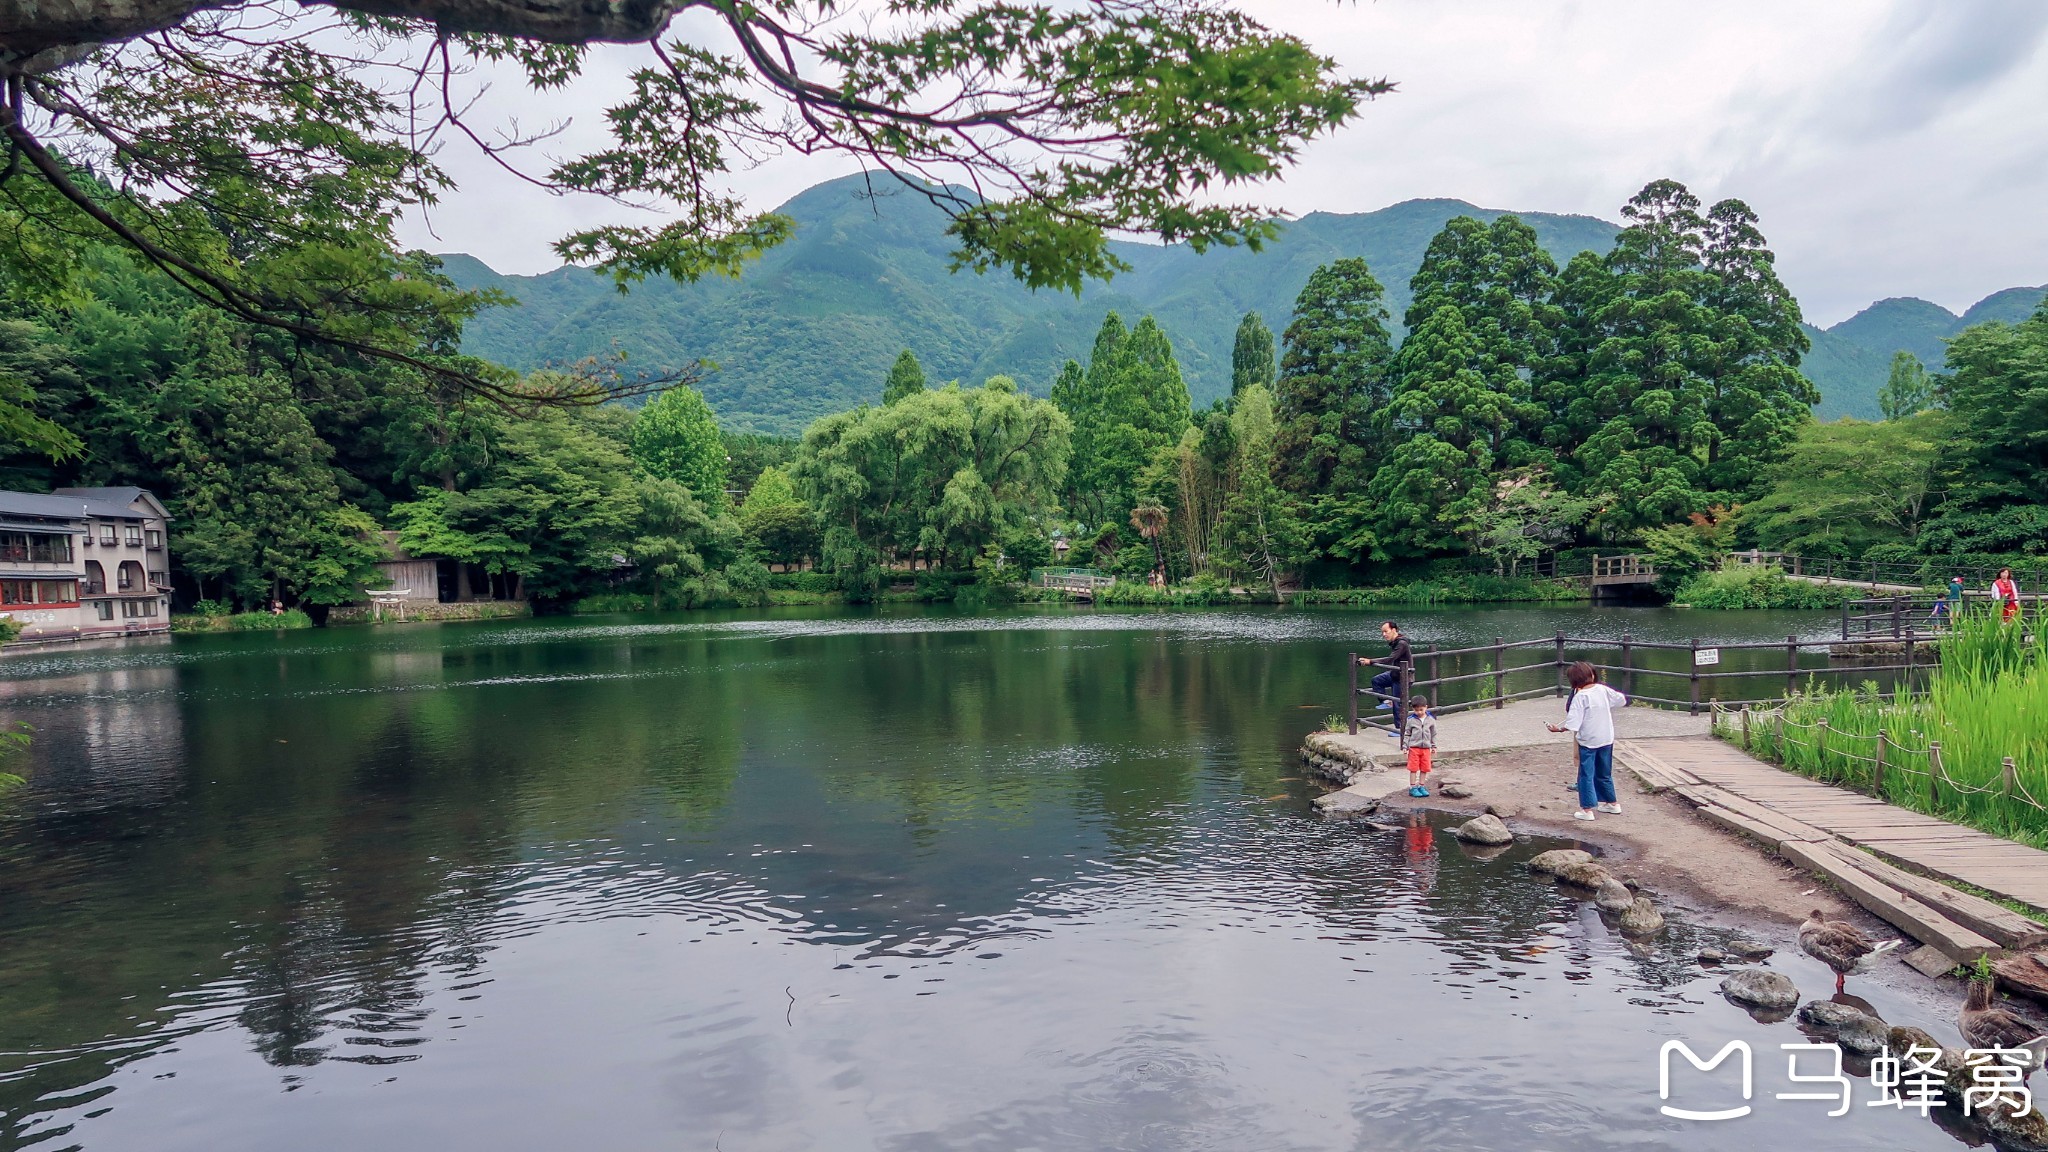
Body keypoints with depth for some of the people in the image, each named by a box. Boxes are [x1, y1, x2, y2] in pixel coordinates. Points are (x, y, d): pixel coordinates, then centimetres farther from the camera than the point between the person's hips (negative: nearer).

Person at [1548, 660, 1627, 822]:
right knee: (1604, 774, 20)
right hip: (1606, 739, 6)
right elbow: (1622, 700, 14)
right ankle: (1613, 803, 30)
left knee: (1586, 775, 2)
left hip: (1588, 741, -6)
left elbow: (1573, 723, -22)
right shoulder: (1603, 689, -3)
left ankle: (1587, 809, 2)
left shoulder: (1579, 697, -18)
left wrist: (1559, 729, -10)